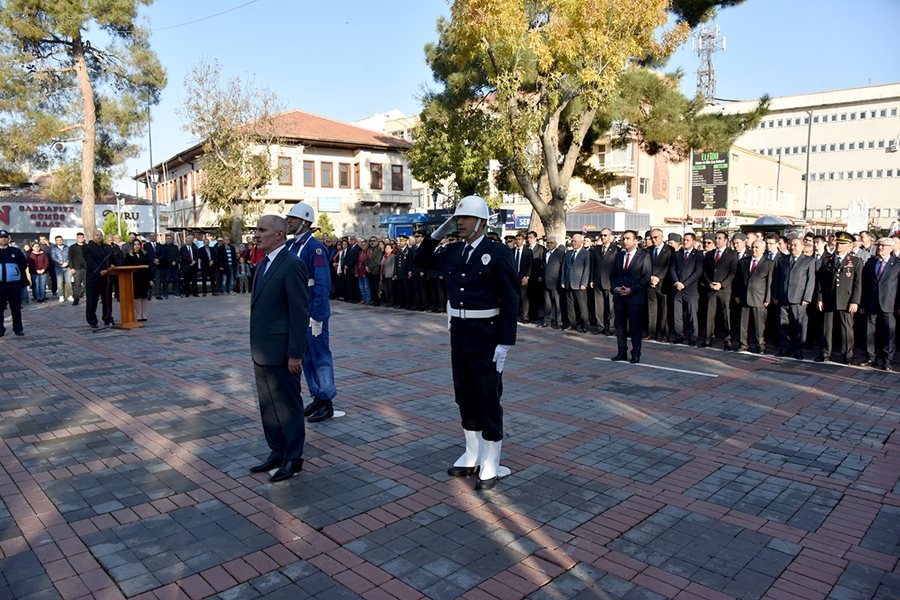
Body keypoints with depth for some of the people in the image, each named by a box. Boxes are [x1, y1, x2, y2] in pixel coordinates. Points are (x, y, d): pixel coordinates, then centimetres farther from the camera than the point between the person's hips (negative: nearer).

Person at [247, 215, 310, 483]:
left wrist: (295, 354, -19)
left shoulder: (292, 265, -16)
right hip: (262, 351, 9)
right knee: (268, 405, 16)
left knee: (288, 406, 4)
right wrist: (255, 347, 15)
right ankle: (277, 452, 29)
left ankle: (293, 458, 17)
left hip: (281, 351, -9)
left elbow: (300, 313, -18)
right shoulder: (263, 264, 13)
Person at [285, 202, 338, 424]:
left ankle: (327, 403, 13)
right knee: (306, 358, 15)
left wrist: (316, 317, -20)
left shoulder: (315, 247, -15)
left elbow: (323, 285, -19)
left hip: (312, 314, -8)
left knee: (320, 357, 2)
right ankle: (317, 398, 27)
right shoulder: (291, 246, 10)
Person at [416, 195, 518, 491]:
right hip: (458, 335, 7)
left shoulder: (498, 253, -11)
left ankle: (491, 465, 15)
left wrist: (505, 343, -18)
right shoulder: (453, 252, 8)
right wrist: (436, 235, 8)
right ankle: (472, 456, 30)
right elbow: (422, 260, 25)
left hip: (486, 338, -6)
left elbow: (510, 302, -13)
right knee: (465, 397, 15)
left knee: (488, 401, 3)